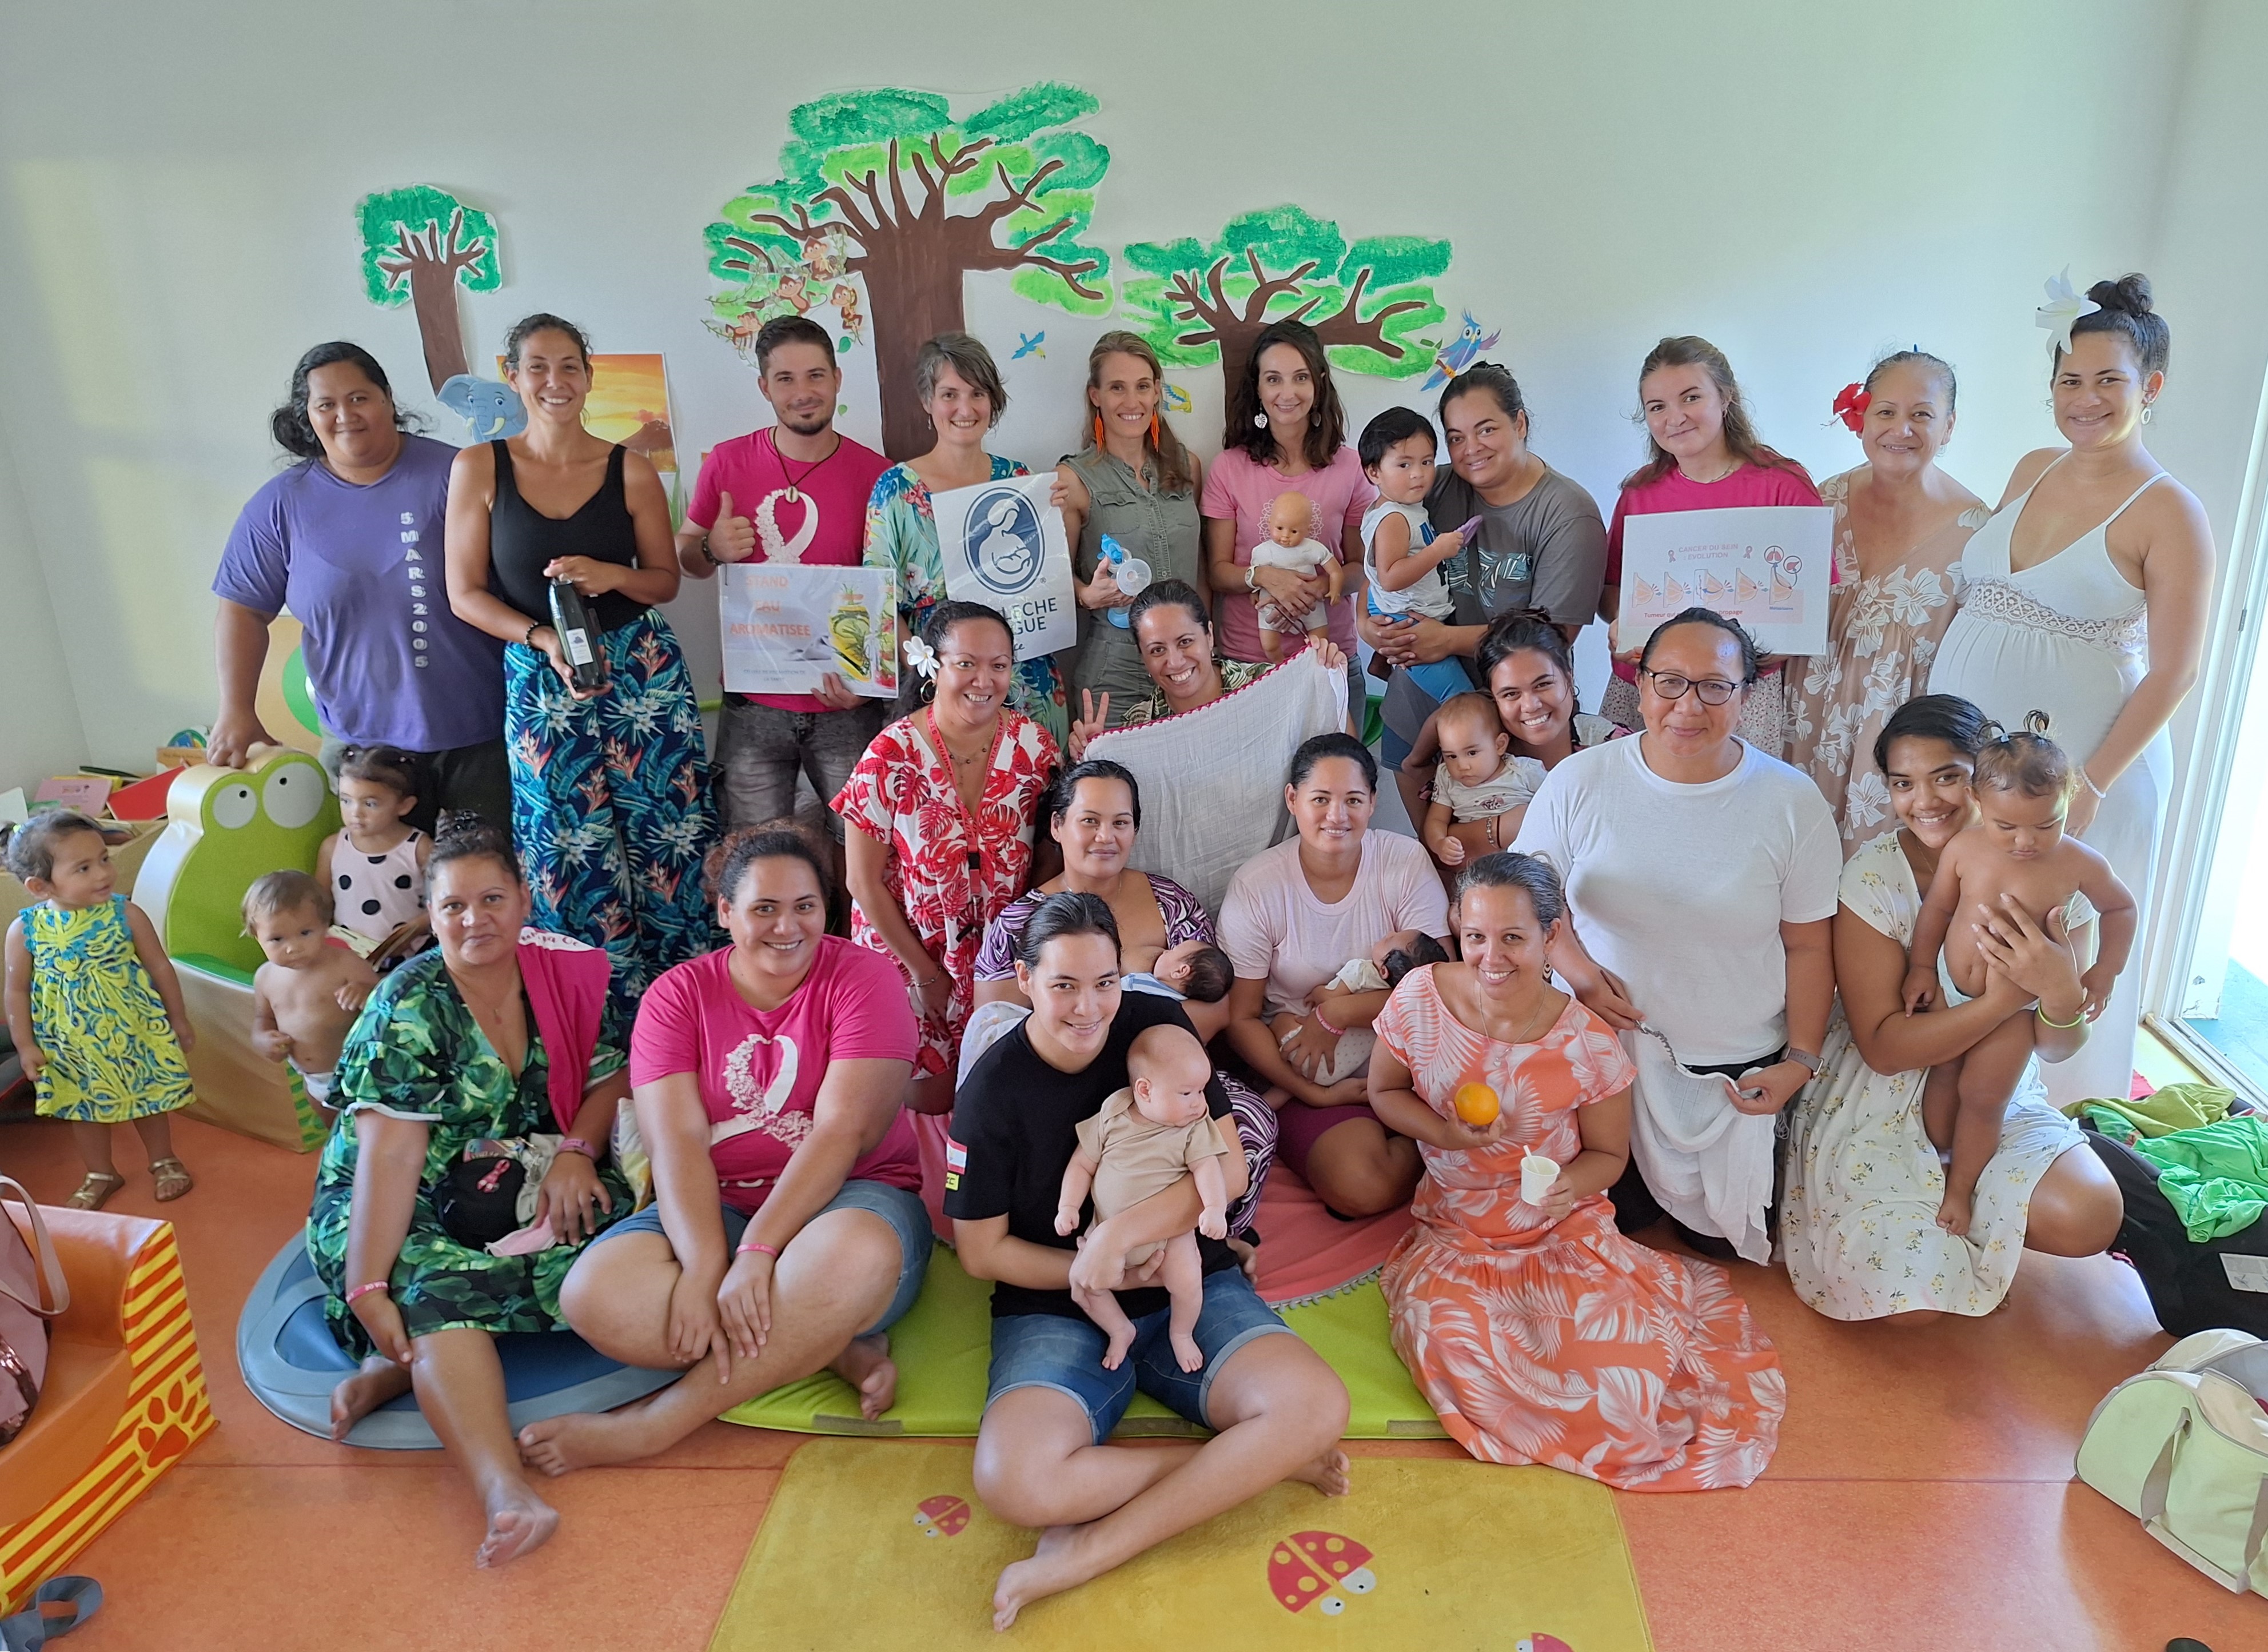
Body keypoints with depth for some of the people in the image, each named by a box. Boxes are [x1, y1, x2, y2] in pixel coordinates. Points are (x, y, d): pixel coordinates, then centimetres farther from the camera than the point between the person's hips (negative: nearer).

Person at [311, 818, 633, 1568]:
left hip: (514, 1185, 4)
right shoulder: (409, 1004, -12)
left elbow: (608, 1080, 4)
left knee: (601, 1221, -28)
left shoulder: (570, 974, 0)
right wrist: (366, 1288, -28)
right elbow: (392, 1149, -20)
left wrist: (576, 1151, -18)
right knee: (435, 1288, -34)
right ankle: (505, 1488, -49)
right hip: (400, 1203, -3)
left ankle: (404, 1366, -25)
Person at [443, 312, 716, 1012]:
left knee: (663, 836, 2)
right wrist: (544, 638, -15)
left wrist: (612, 576, -13)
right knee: (574, 857, 3)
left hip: (641, 671, 1)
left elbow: (666, 581, 8)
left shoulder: (630, 470, 0)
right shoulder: (480, 467, -1)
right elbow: (465, 593, 0)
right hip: (538, 679, 0)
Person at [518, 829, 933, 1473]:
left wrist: (757, 1252, -26)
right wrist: (706, 1271, -25)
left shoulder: (862, 978, -5)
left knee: (855, 1257, -39)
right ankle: (836, 1350, -17)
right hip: (715, 1209, 3)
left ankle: (652, 1424, -22)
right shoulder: (677, 996, 3)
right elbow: (675, 1142, -9)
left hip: (844, 1201, -3)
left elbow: (843, 1131, -16)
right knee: (592, 1297, -26)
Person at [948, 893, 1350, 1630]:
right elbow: (982, 1251, -2)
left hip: (1191, 1286, 2)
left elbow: (1230, 1168, -9)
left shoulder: (1158, 1026, -4)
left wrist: (1118, 1237, -21)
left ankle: (1090, 1549, -18)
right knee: (1013, 1480, -31)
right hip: (1055, 1311, -1)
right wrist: (1094, 1269, -11)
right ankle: (1247, 1463, -13)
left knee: (1316, 1407, -25)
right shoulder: (992, 1091, -9)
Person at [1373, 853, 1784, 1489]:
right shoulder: (1420, 998, -12)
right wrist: (1445, 1134, -16)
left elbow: (1608, 1154, 2)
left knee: (1629, 1350, -25)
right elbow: (1385, 1092, 4)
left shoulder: (1588, 1044, -13)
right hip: (1454, 1230, 1)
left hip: (1561, 1230, -1)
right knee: (1451, 1340, -30)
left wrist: (1571, 1185, -22)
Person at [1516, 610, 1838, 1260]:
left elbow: (1808, 945, -5)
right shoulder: (1579, 781, -10)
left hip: (1739, 1067, 0)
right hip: (1600, 1050, 1)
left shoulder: (1793, 803, -10)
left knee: (1723, 1240, 11)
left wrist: (1801, 1061, -10)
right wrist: (1579, 972, -17)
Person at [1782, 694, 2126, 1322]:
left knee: (2090, 1217, -21)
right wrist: (2004, 997, -32)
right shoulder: (1873, 876, -17)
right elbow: (1884, 1047, -19)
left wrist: (2063, 995, -30)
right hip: (1882, 1100, -4)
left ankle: (1952, 1209, 8)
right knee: (1909, 1301, -18)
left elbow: (2058, 1048, -6)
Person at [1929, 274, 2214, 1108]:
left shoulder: (2169, 514, -10)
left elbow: (2175, 671, -11)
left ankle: (2068, 1112, 27)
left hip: (2079, 753, -5)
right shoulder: (2033, 470, 8)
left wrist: (2093, 784, -17)